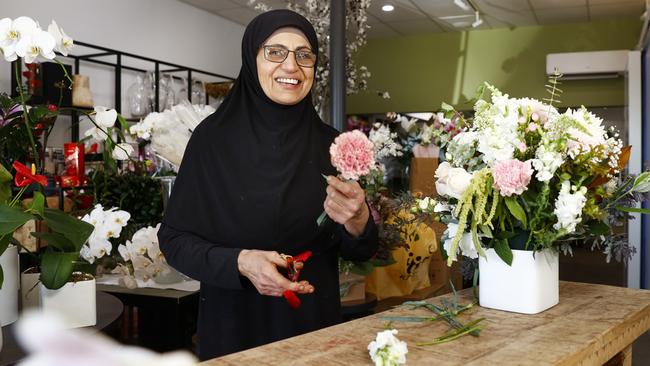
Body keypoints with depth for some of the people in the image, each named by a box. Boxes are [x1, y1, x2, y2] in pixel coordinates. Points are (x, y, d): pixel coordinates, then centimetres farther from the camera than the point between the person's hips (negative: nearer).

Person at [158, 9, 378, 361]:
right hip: (234, 325, -2)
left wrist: (357, 223, -21)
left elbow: (360, 253, 0)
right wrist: (238, 262, -22)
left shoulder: (329, 143, -3)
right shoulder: (212, 136, -10)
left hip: (314, 322, 3)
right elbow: (174, 237, -7)